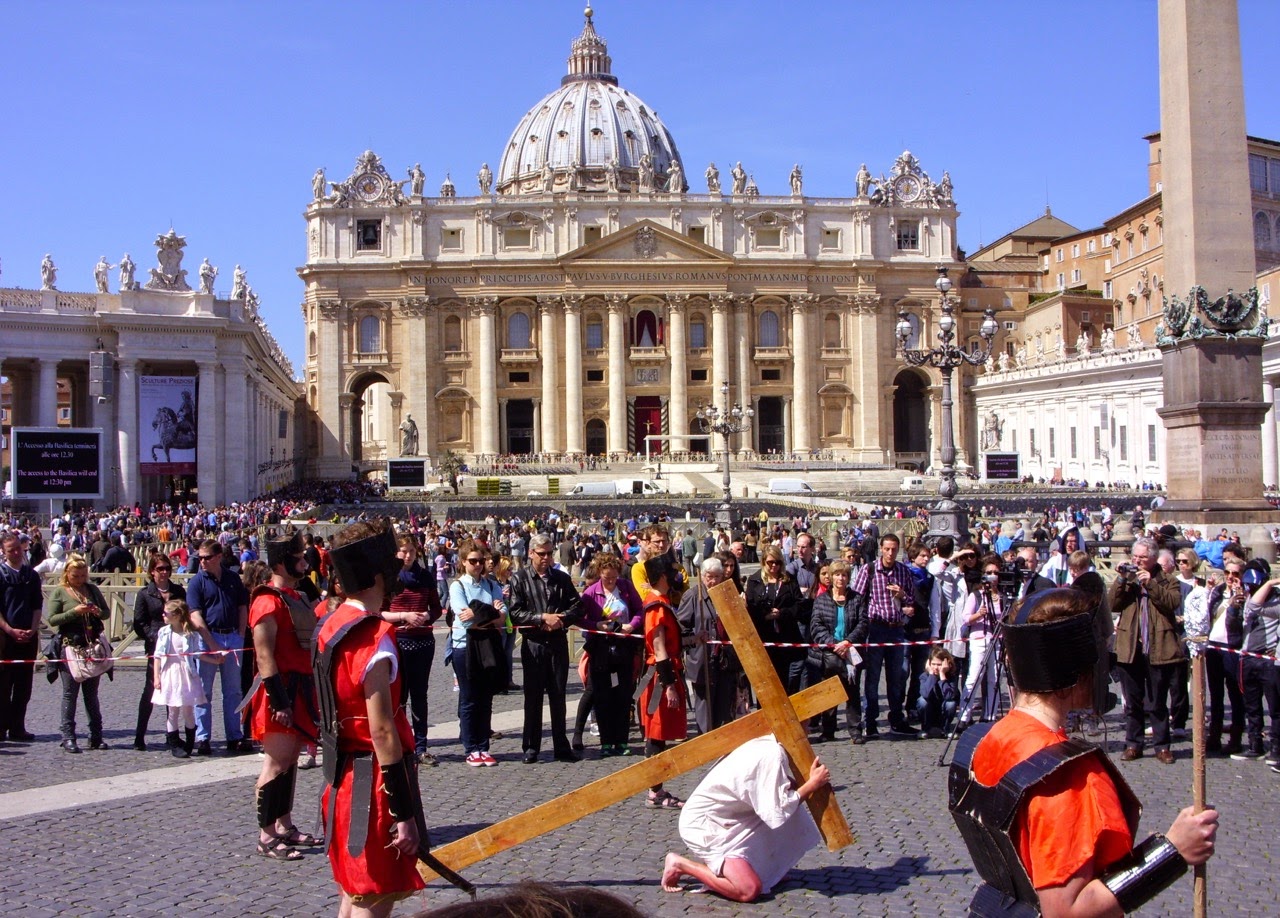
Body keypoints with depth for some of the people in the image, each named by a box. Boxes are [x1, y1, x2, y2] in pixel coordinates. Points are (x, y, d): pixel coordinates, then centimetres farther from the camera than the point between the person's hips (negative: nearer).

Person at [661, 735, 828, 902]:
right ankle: (681, 864, -4)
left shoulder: (769, 746, 5)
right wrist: (813, 784, -15)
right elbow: (777, 813, -24)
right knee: (749, 890, -22)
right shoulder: (772, 756, -24)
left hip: (726, 819, 10)